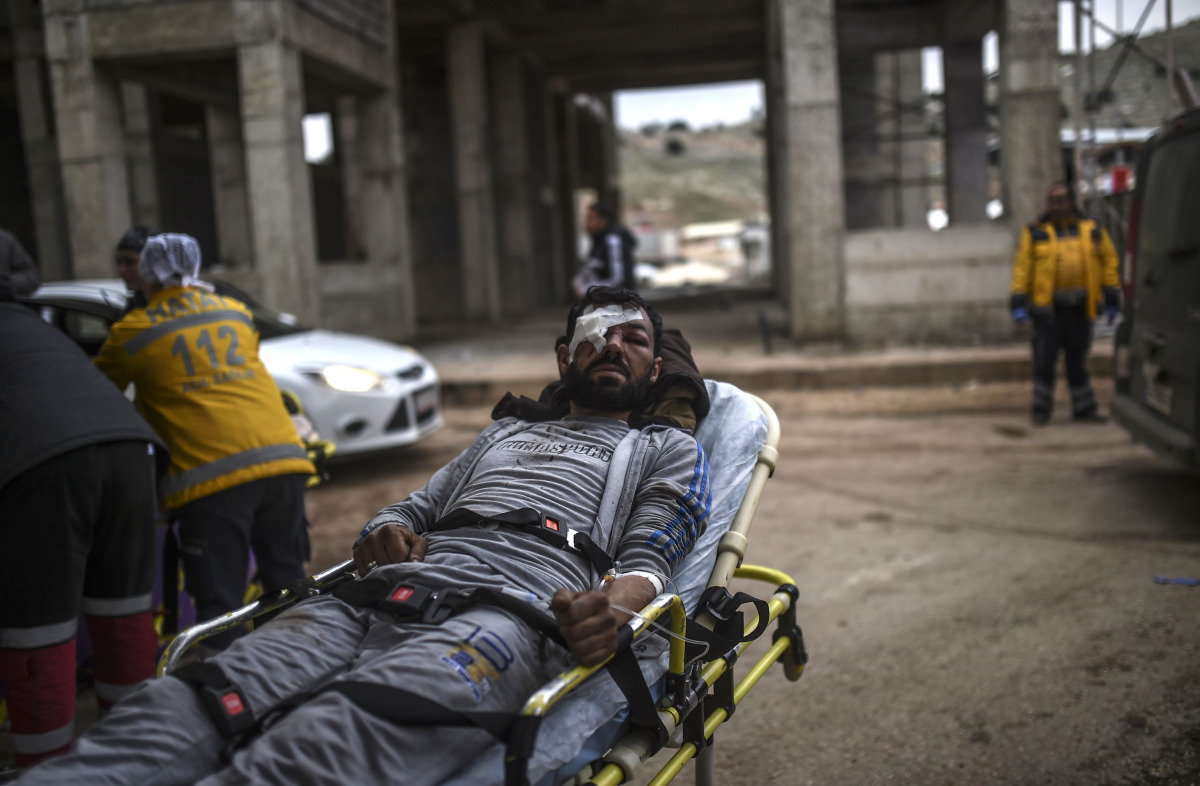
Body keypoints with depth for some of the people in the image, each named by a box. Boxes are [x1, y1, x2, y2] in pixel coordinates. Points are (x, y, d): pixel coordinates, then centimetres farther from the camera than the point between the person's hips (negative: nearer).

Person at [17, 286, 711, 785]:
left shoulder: (667, 451, 27)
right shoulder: (504, 433, 40)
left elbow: (649, 558, 9)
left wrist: (615, 606, -18)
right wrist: (389, 532, 7)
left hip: (513, 604, -5)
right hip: (382, 592, 6)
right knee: (169, 717, -25)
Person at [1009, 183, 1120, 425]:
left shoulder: (1092, 231, 10)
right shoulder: (1035, 233, 4)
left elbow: (1109, 262, 11)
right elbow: (1022, 267, 0)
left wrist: (1111, 299, 6)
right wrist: (1019, 302, -7)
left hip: (1080, 308, 2)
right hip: (1048, 308, -2)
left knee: (1077, 361, 9)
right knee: (1045, 359, -1)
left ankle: (1084, 409, 18)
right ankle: (1041, 411, 9)